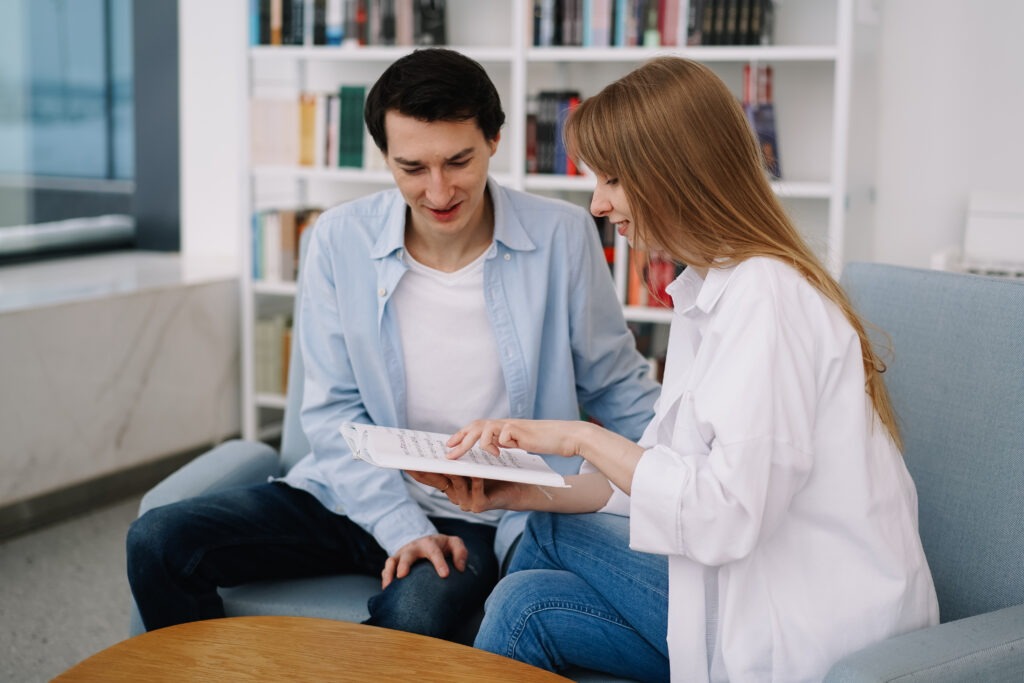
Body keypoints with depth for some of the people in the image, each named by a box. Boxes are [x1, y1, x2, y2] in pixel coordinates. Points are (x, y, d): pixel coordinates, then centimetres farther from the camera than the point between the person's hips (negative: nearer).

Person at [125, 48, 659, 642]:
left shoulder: (562, 237, -7)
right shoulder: (342, 240, -4)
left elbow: (619, 391, 4)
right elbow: (332, 410, -2)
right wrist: (402, 526, -15)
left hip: (480, 520, -2)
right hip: (356, 496, 3)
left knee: (415, 613, -35)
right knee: (159, 542, -13)